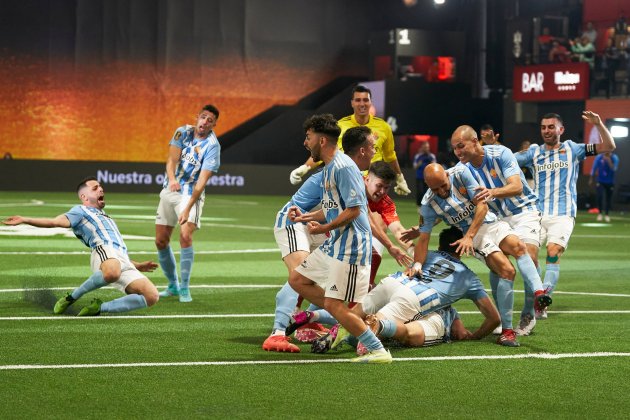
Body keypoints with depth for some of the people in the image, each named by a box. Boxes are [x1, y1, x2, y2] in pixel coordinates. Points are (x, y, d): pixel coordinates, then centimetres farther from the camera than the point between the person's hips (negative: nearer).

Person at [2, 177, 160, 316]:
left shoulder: (106, 218, 42)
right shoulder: (81, 211, 19)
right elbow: (57, 221, 0)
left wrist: (138, 266, 35)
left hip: (124, 264, 6)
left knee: (152, 297, -15)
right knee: (112, 272, -44)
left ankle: (99, 307, -9)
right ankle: (71, 298, -16)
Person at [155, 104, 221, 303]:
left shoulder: (212, 146, -15)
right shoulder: (183, 132, -1)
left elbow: (202, 180, -21)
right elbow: (172, 160, -9)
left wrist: (188, 208, -29)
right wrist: (172, 179, -31)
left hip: (191, 194, -5)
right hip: (170, 190, 5)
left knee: (185, 236, -24)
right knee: (161, 241, 4)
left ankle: (184, 288, -15)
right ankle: (173, 285, 21)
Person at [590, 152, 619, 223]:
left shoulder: (614, 158, -10)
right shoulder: (599, 157, -7)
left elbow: (614, 169, -21)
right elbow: (594, 168, 3)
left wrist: (609, 162, -34)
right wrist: (591, 179, 9)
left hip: (610, 182, 0)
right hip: (600, 181, 0)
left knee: (608, 198, 5)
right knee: (600, 196, -17)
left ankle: (607, 214, 23)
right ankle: (600, 213, -2)